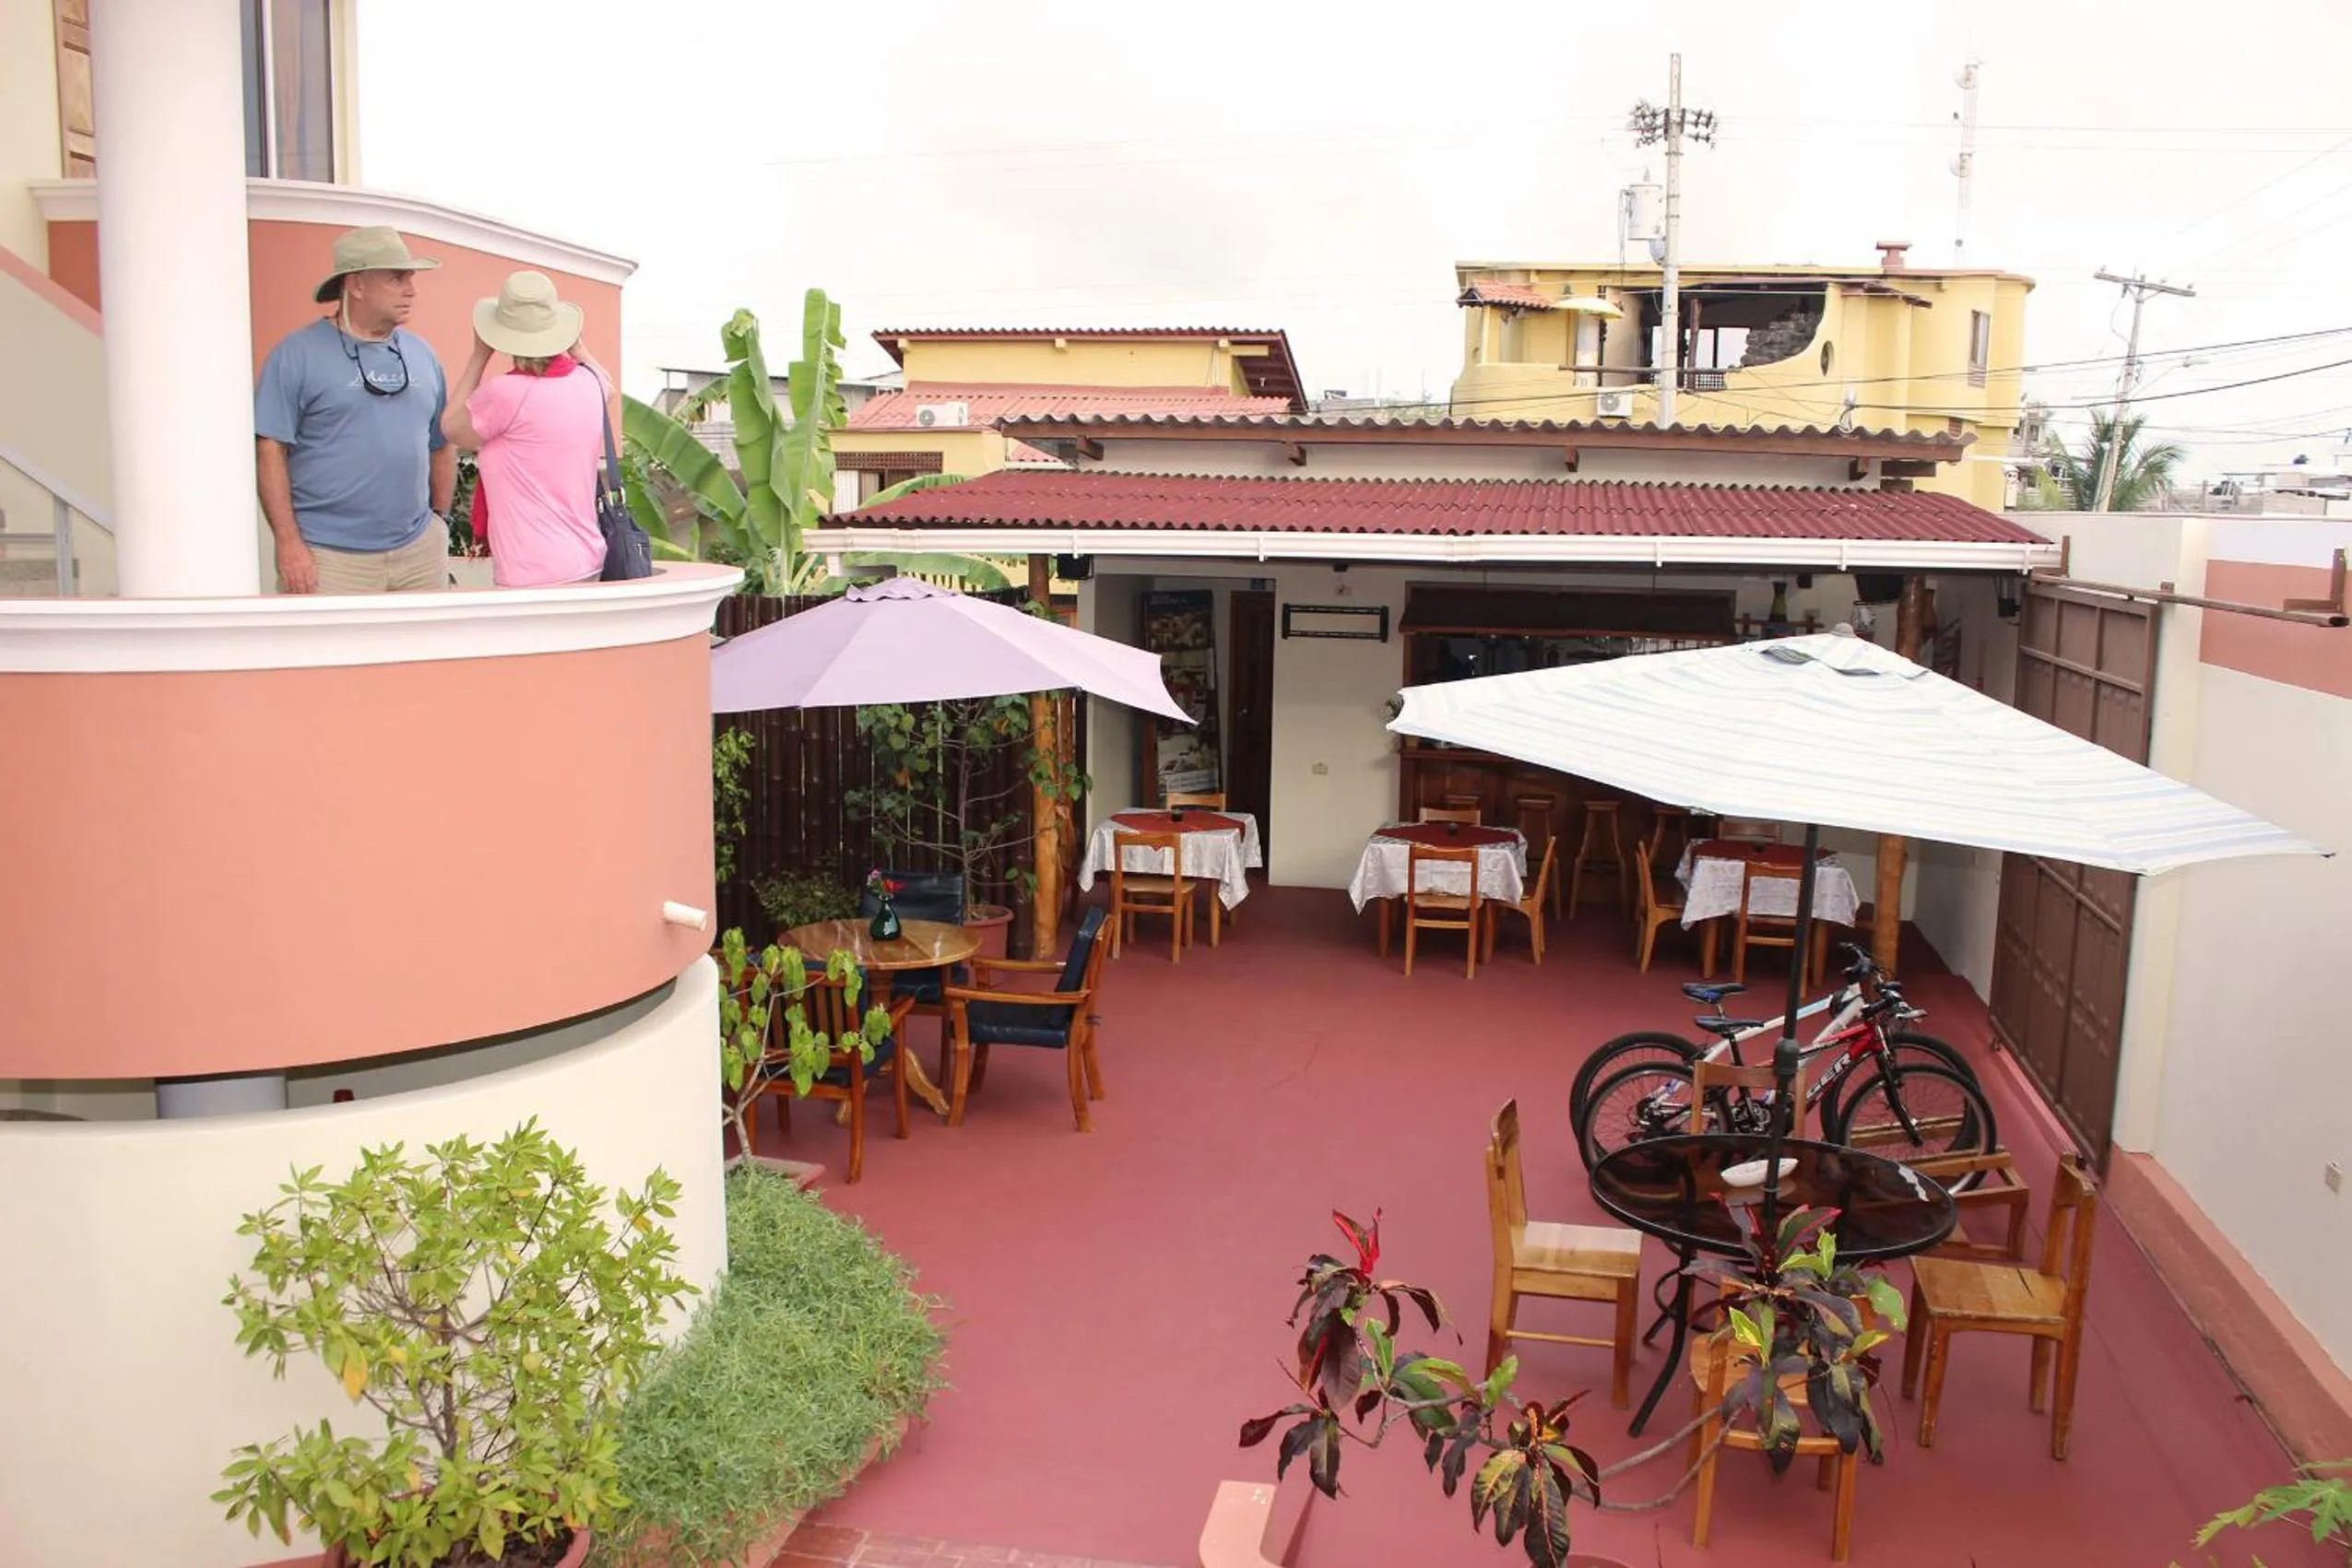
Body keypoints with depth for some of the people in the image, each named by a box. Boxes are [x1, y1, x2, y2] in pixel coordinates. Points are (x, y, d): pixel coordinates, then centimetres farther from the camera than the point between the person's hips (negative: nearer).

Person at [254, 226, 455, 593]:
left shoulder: (420, 354, 12)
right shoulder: (298, 353, -4)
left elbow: (442, 446, 18)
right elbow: (270, 450, -7)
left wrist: (439, 521, 13)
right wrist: (288, 543, -12)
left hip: (420, 553, 5)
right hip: (329, 559, -5)